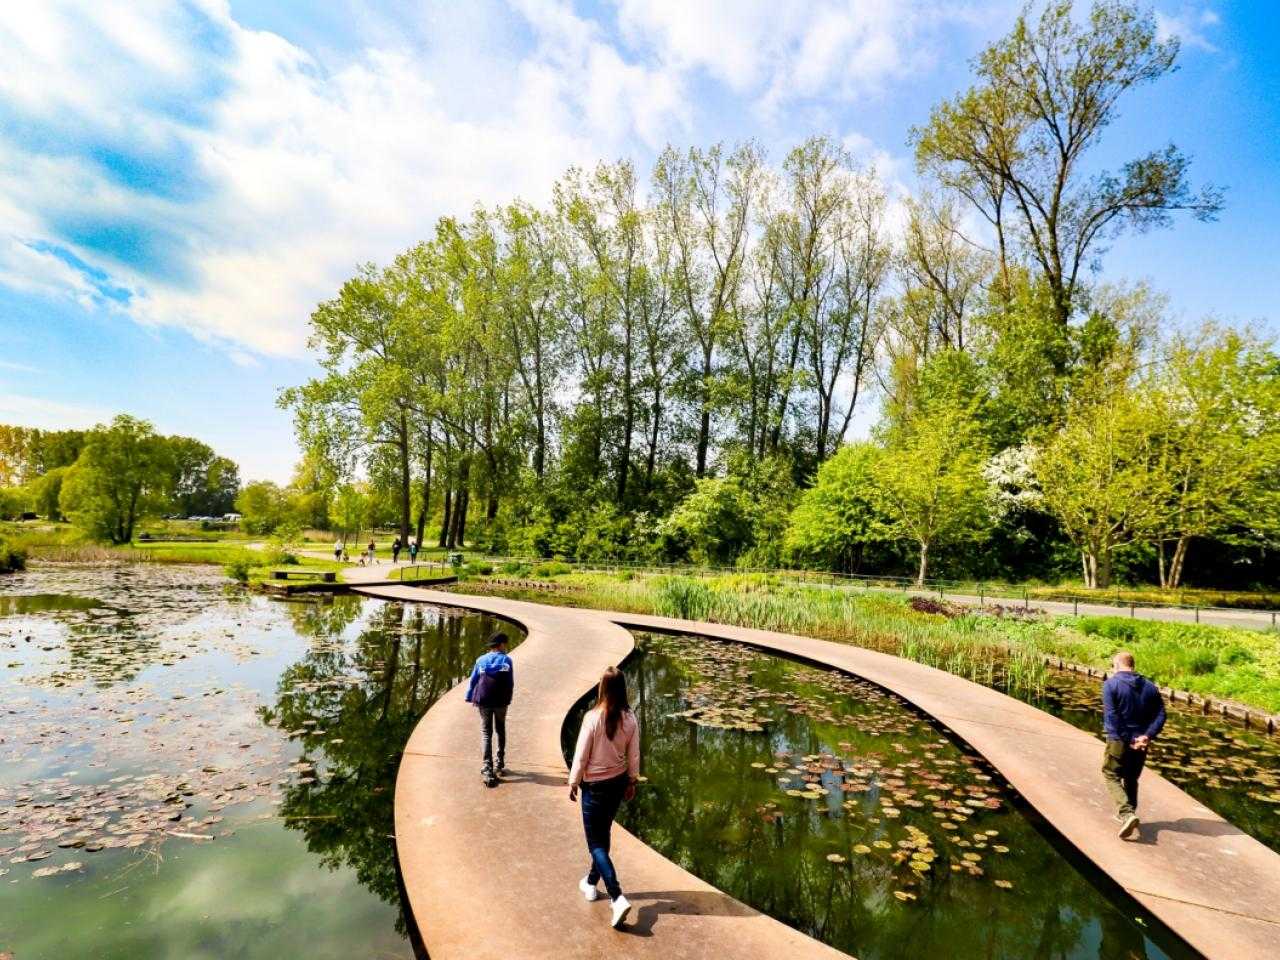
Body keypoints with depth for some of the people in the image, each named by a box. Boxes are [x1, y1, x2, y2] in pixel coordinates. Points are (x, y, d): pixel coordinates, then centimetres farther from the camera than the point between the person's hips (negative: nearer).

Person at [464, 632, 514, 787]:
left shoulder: (481, 660, 2)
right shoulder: (506, 660, -1)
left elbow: (473, 680, 5)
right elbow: (511, 683, 1)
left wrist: (470, 698, 15)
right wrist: (508, 699, 12)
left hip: (483, 701, 0)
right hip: (501, 701, 0)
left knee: (486, 733, 3)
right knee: (501, 730, 19)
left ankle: (488, 770, -7)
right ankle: (500, 764, 26)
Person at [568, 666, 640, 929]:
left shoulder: (593, 717, -22)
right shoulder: (630, 719, -10)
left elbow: (581, 755, -14)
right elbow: (634, 755, 0)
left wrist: (573, 782, 0)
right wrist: (632, 781, 15)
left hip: (595, 785, -5)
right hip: (619, 782, 5)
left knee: (596, 842, 5)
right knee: (603, 834, 24)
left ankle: (618, 898, -8)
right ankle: (591, 882, 41)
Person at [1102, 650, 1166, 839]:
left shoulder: (1111, 684, -11)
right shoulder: (1149, 686, 6)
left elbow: (1111, 716, -18)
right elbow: (1160, 715, -1)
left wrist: (1127, 740, -12)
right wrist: (1148, 735, -9)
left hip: (1119, 741, -6)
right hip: (1141, 742, 6)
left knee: (1111, 776, 5)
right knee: (1132, 778, 21)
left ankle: (1126, 814, -14)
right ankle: (1128, 814, 32)